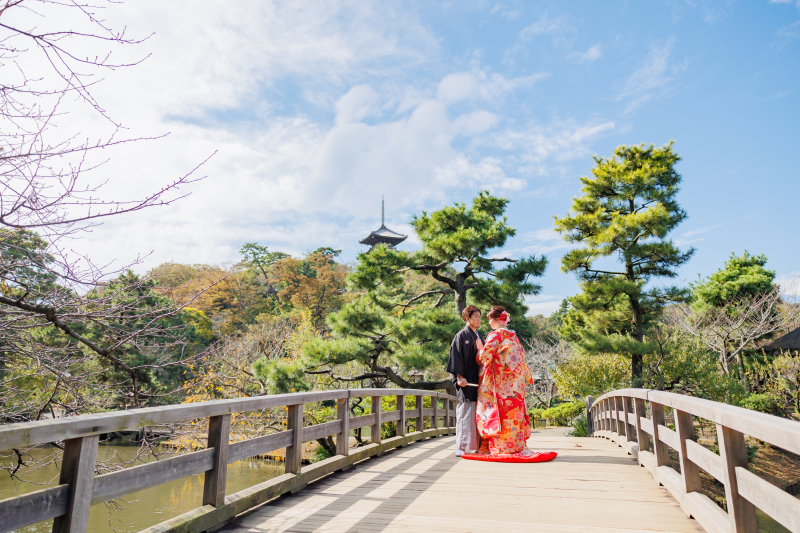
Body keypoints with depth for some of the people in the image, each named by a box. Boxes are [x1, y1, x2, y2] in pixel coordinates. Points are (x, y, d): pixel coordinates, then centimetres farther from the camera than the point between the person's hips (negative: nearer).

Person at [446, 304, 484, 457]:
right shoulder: (461, 335, -4)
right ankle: (461, 447, -3)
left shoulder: (478, 337, 19)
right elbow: (456, 357, -10)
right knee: (466, 412, -8)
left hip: (478, 380, 7)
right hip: (467, 381, -7)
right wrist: (459, 377, -18)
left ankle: (478, 446, 14)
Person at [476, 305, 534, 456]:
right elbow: (521, 357, 18)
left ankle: (501, 448, 0)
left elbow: (485, 355, -12)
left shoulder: (496, 335, -10)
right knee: (514, 409, 9)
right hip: (515, 382, 8)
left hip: (501, 382, -8)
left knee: (501, 411, -4)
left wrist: (479, 348, 6)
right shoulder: (513, 336, 14)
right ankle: (518, 447, 11)